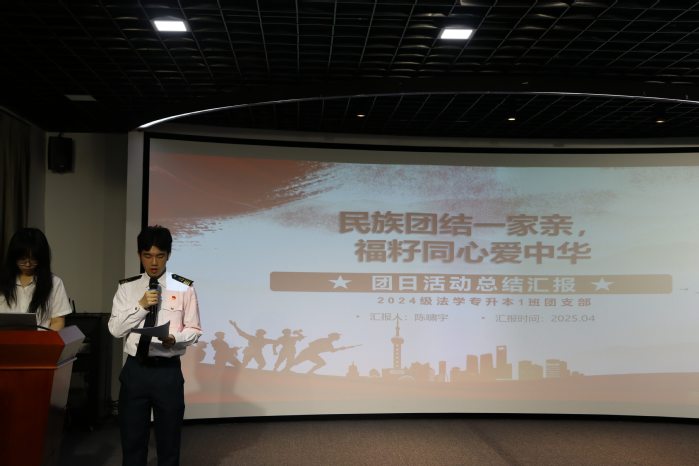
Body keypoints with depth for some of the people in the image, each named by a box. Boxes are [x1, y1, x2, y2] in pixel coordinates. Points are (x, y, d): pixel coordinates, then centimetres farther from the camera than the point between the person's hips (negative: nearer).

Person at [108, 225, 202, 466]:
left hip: (168, 371, -1)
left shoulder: (184, 288, -1)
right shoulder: (127, 287, 5)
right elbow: (115, 329, -2)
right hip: (135, 370, 2)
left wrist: (175, 339, -20)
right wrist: (141, 305, -14)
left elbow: (194, 330, 0)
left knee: (169, 441, 11)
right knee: (132, 440, 12)